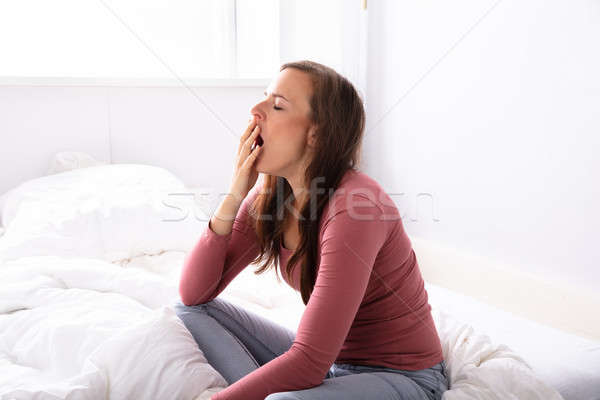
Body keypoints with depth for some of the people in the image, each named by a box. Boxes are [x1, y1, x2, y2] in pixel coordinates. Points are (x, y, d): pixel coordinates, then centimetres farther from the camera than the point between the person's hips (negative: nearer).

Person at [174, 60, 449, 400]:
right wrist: (234, 196, -15)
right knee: (191, 311, -2)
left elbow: (309, 362, -28)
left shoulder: (353, 206, -28)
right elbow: (194, 293, -5)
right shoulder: (268, 197, -3)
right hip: (327, 361, 8)